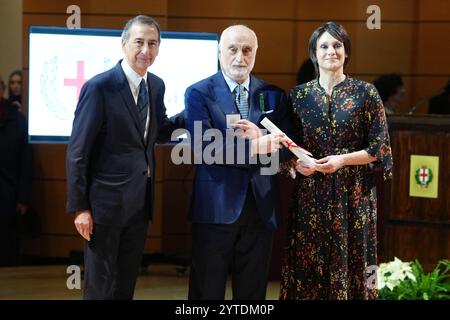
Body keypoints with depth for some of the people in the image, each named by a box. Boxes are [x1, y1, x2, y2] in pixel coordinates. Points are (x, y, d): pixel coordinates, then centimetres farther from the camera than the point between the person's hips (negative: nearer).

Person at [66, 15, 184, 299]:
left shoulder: (156, 86, 5)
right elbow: (78, 151, -13)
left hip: (141, 199, 7)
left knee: (127, 280, 17)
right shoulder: (99, 87, -15)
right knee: (100, 286, 4)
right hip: (107, 199, -6)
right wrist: (79, 207, -14)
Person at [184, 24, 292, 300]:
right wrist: (254, 147, -22)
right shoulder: (199, 93, -2)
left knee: (252, 293, 11)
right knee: (208, 292, 4)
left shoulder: (274, 96, 9)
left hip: (261, 209, 3)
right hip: (217, 208, -3)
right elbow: (203, 147, -14)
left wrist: (261, 137, -15)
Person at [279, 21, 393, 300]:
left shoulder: (365, 93, 0)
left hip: (353, 193, -2)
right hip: (310, 193, 2)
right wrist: (296, 162, -8)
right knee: (307, 263, 1)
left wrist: (343, 160, -14)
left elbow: (379, 148, -1)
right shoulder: (299, 95, 8)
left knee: (348, 261, -1)